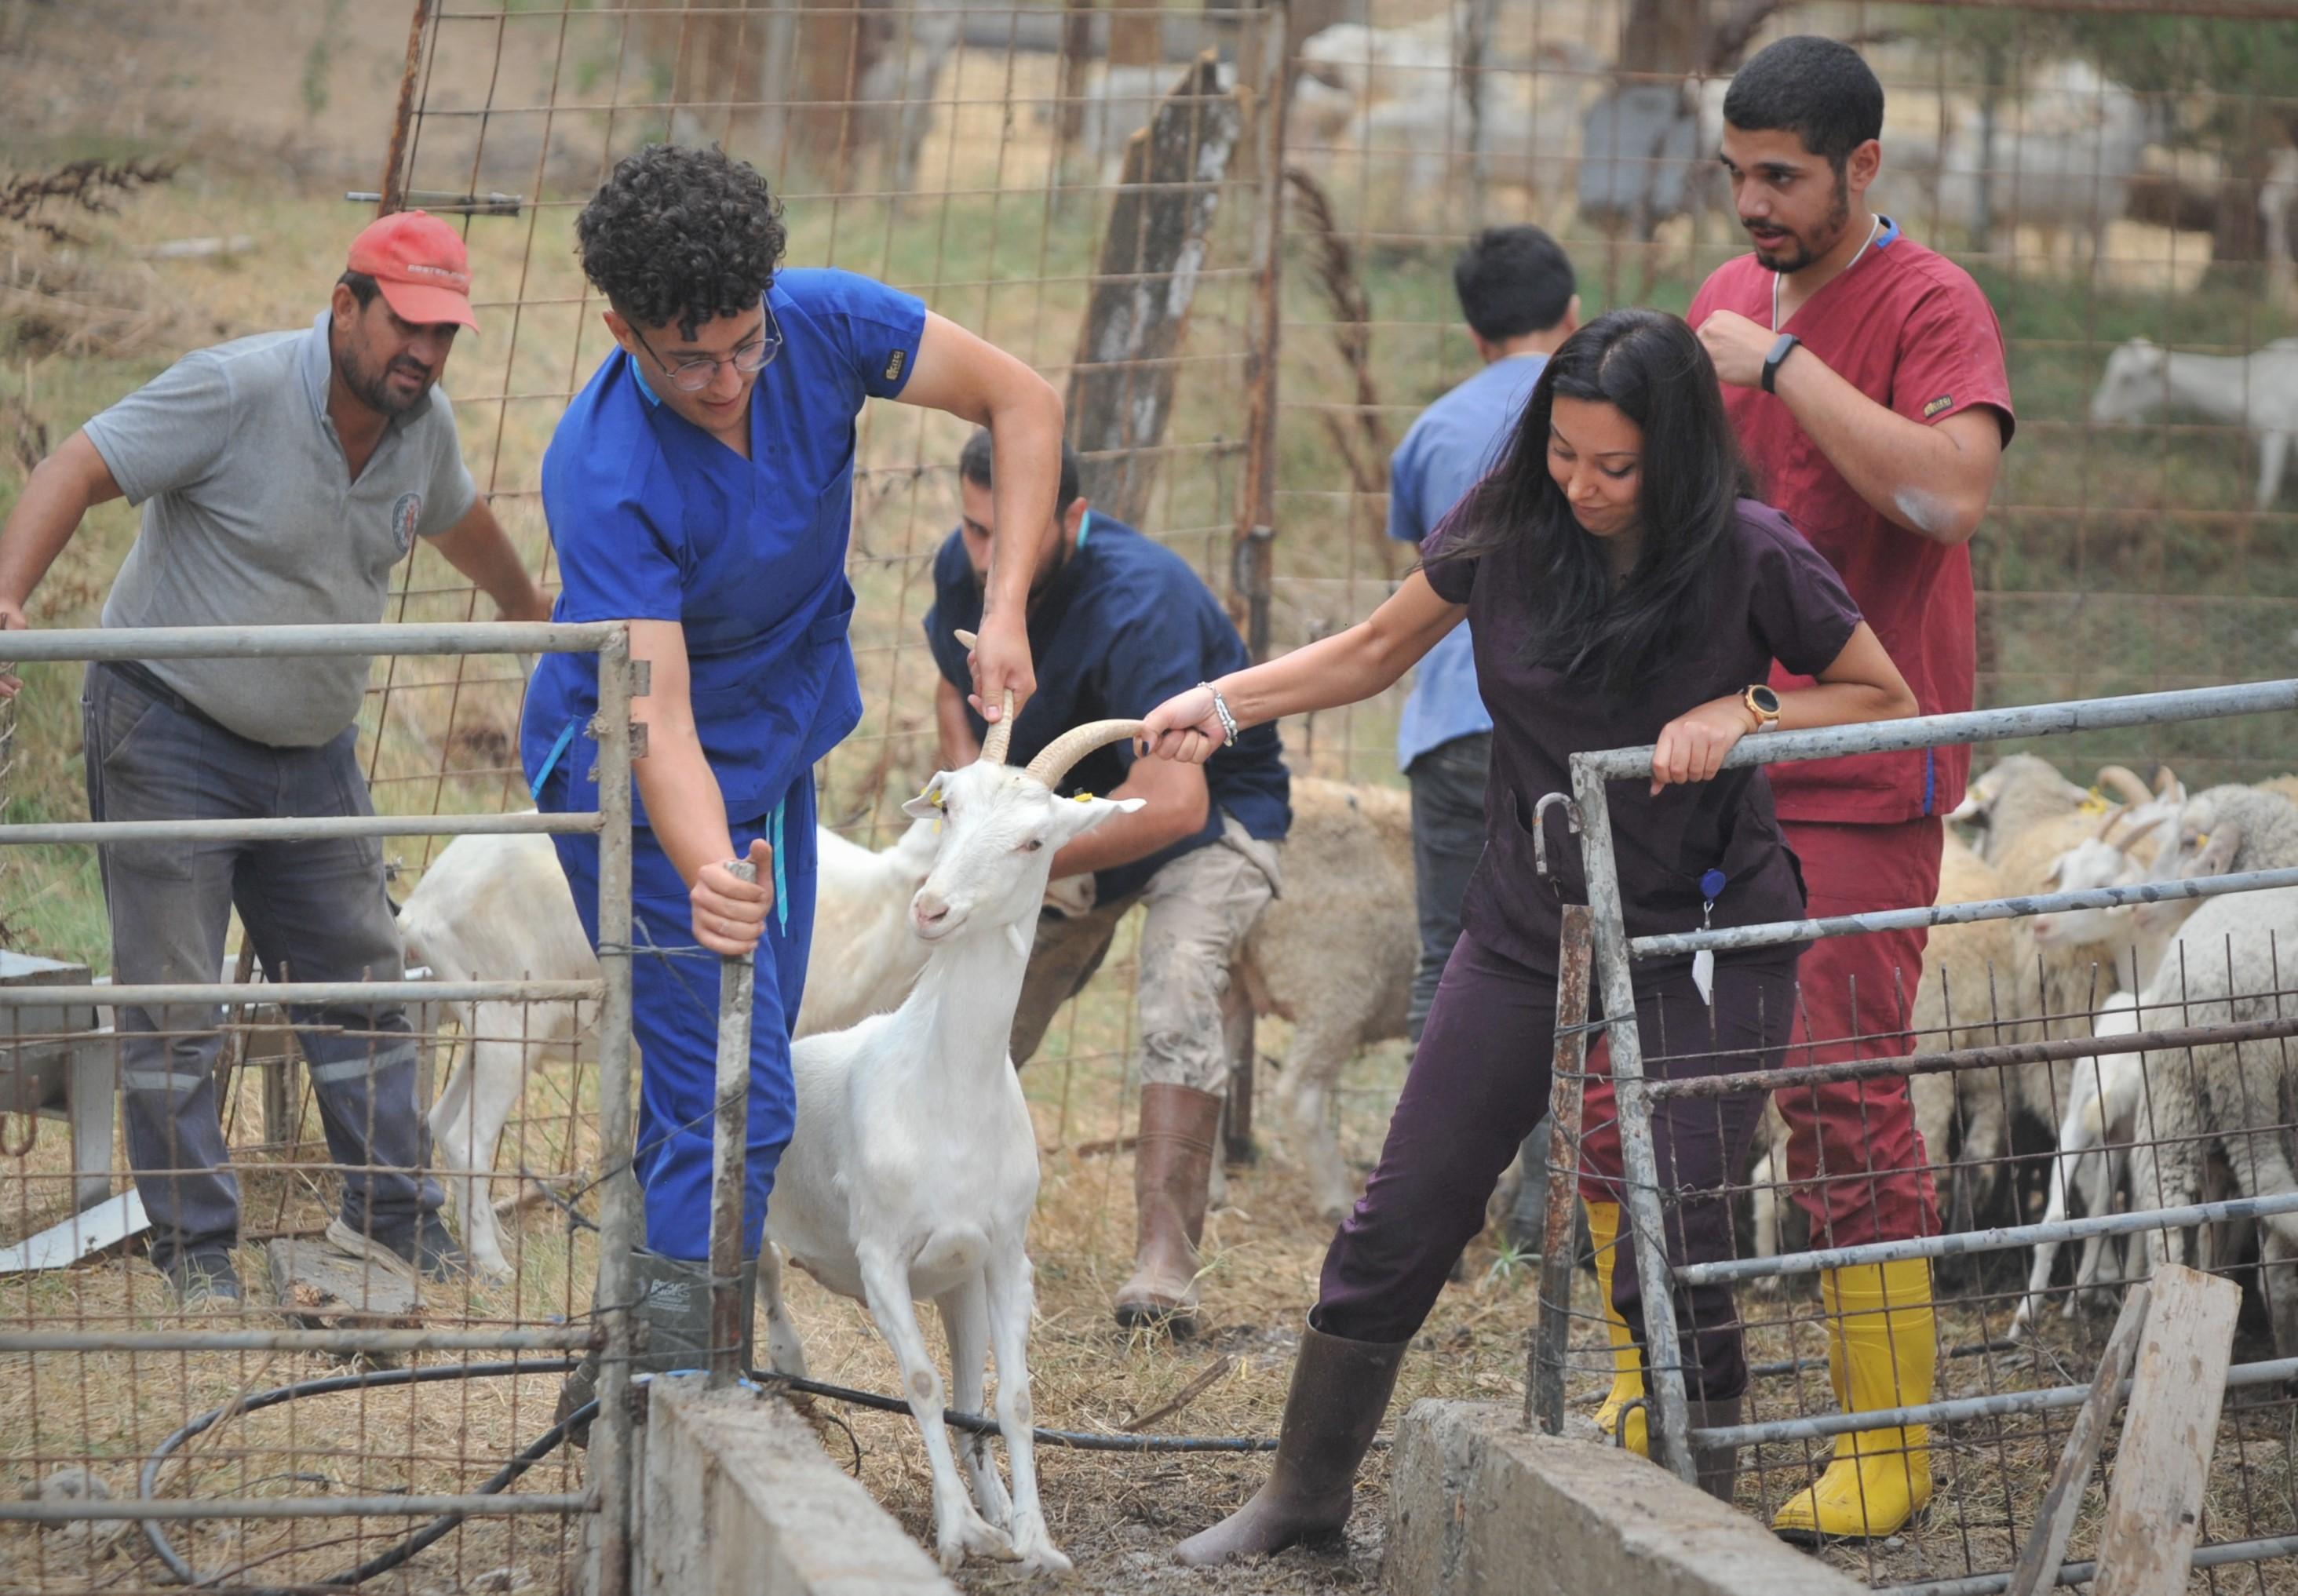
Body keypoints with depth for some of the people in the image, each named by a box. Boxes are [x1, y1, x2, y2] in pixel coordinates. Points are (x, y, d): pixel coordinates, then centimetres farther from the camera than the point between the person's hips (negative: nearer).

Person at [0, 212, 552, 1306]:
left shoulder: (424, 424, 1)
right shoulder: (233, 391, -20)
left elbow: (456, 519, 24)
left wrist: (524, 604, 42)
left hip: (311, 752, 6)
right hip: (168, 730, -6)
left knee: (360, 978, 9)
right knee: (171, 998, -4)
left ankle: (386, 1208, 20)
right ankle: (193, 1244, 4)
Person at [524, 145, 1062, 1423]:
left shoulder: (822, 324, -19)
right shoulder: (607, 477, -33)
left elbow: (1025, 401, -7)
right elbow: (657, 719, -38)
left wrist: (1007, 609, -17)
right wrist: (706, 877, -56)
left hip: (777, 755, 7)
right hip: (641, 788, -7)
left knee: (728, 1089, 14)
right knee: (732, 1102, -15)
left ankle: (635, 1371, 25)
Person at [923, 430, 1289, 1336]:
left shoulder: (1141, 605, -37)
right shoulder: (964, 568, -14)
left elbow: (1173, 803, -45)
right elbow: (956, 694, 8)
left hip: (1210, 813, -7)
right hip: (1070, 809, 7)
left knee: (1180, 994, -30)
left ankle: (1162, 1263, -33)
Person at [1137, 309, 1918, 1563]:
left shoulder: (1748, 558, -16)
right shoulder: (1510, 524, -7)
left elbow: (1886, 702, -4)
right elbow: (1376, 651, 8)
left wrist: (1746, 715, -21)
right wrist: (1225, 701, -6)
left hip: (1700, 942, -4)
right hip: (1527, 929, 4)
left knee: (1673, 1257, -7)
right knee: (1401, 1222, 9)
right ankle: (1304, 1494, 26)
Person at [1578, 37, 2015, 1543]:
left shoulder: (1930, 305, -9)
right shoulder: (1729, 296, 13)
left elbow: (1950, 490, -27)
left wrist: (1782, 364, -22)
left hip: (1855, 776, -7)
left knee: (1845, 1099, -7)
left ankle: (1891, 1445, 2)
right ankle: (1652, 1394, 21)